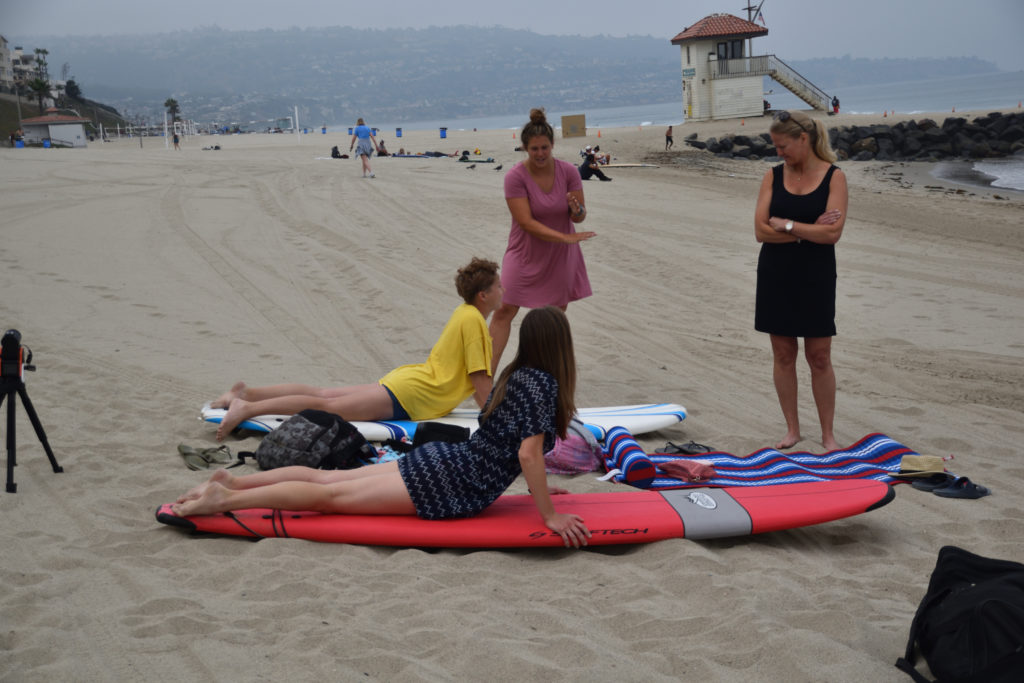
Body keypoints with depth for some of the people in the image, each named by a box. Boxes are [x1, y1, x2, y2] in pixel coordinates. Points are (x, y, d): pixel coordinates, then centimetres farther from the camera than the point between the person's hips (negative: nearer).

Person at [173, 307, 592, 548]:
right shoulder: (541, 384, -14)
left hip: (439, 460, 8)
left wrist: (536, 487, 26)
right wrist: (549, 515, -19)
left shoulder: (516, 376, 14)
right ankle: (223, 500, -12)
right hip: (446, 489, -8)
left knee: (327, 478, 9)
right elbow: (529, 452, -23)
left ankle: (234, 482, 9)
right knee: (330, 495, -10)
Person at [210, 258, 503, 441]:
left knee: (322, 394, 9)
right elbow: (479, 377, -14)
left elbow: (467, 375, 27)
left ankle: (247, 393, 6)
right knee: (327, 406, -17)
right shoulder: (473, 319, -12)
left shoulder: (463, 313, 17)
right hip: (410, 394, -9)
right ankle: (247, 408, -26)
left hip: (405, 378, 9)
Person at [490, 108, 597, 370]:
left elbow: (580, 217, -3)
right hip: (526, 254, -3)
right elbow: (526, 222, -22)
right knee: (504, 311, -8)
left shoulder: (568, 171, -8)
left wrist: (576, 209, -29)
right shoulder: (515, 177, -17)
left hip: (560, 256, 3)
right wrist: (565, 237, -29)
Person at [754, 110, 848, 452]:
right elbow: (761, 230, -8)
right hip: (776, 276, 3)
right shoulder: (774, 176, 1)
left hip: (816, 278, -2)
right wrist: (809, 230, -14)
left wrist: (786, 224, -12)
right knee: (783, 355, 7)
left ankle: (828, 433, 15)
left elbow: (832, 233, -17)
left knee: (819, 358, 3)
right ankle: (792, 428, 20)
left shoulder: (833, 177, -6)